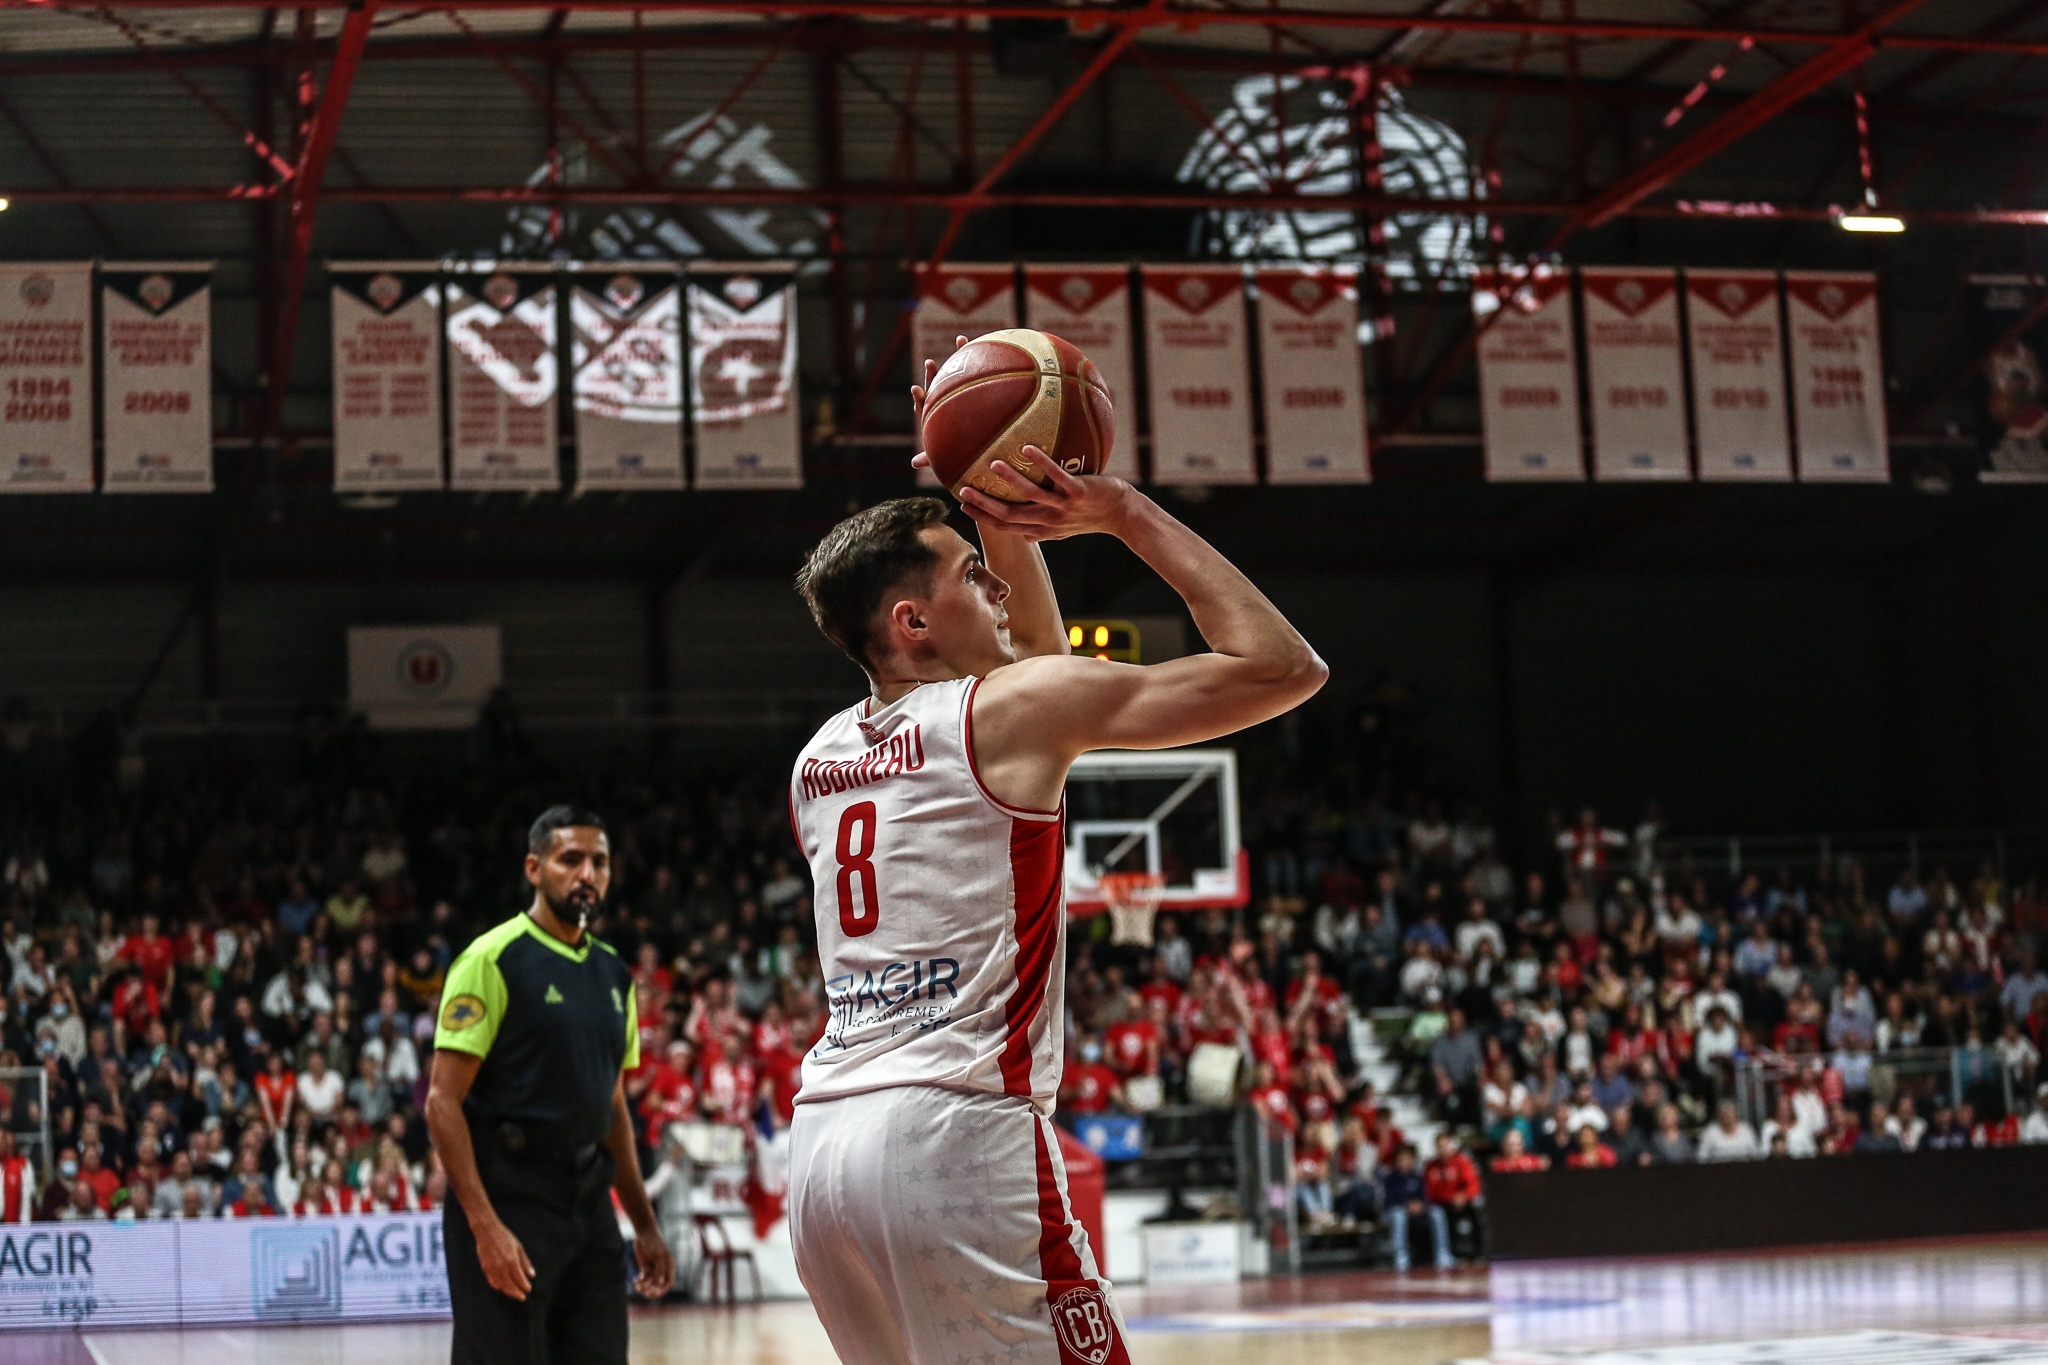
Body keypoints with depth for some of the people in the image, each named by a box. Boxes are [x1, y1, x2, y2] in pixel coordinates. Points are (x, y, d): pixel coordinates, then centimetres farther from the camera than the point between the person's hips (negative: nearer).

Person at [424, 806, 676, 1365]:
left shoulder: (614, 974, 14)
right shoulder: (494, 959, -8)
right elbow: (442, 1100, -12)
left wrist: (645, 1225, 18)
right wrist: (484, 1225, -20)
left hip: (589, 1202, 7)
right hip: (508, 1198, -7)